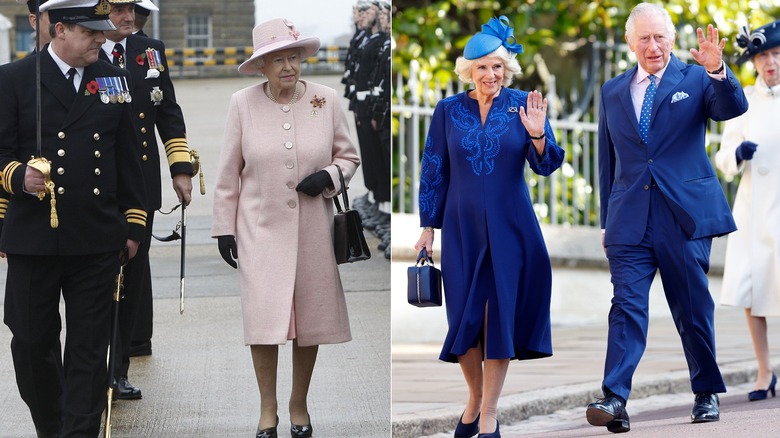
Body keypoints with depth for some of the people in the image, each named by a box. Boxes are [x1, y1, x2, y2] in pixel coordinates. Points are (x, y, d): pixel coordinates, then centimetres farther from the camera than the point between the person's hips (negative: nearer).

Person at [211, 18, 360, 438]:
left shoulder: (326, 100, -3)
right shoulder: (243, 104, -6)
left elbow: (348, 155, 9)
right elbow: (228, 172, 1)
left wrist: (330, 176, -13)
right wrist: (224, 228, 1)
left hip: (312, 230, 2)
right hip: (260, 228, -1)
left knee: (310, 320, 7)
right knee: (263, 318, -7)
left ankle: (299, 403, 24)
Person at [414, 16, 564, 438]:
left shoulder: (523, 105, -2)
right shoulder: (448, 110, 1)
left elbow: (545, 166, -6)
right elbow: (433, 171, 5)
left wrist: (537, 135, -26)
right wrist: (428, 227, 4)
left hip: (509, 228, -1)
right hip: (462, 229, 1)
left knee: (501, 314, -1)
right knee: (464, 316, 4)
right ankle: (474, 399, 24)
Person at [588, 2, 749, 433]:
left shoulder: (695, 79, 5)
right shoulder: (612, 92, 14)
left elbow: (733, 107, -14)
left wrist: (717, 70, -33)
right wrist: (606, 220, 13)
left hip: (685, 215, -2)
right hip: (630, 218, 2)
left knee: (693, 308, 6)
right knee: (627, 305, -9)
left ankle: (707, 393, 20)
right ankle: (614, 400, -19)